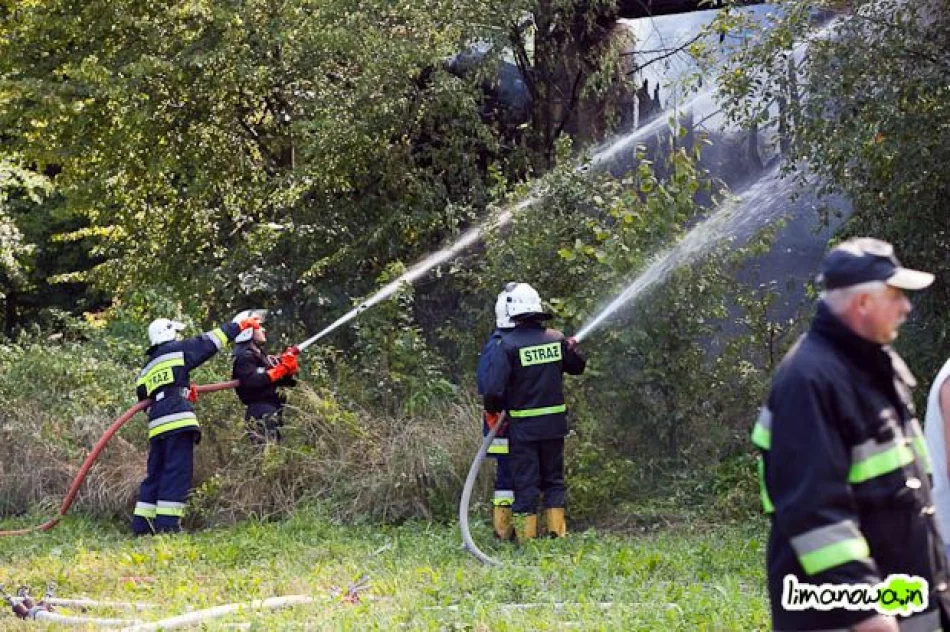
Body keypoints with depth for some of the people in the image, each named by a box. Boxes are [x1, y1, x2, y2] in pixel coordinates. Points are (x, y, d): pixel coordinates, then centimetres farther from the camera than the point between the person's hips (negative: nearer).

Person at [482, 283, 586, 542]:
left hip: (523, 426, -4)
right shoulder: (557, 339, -1)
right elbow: (577, 367, 17)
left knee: (525, 483, 4)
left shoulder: (508, 345, -15)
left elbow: (494, 388, -18)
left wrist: (493, 411, 0)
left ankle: (526, 536, 5)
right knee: (553, 479, 16)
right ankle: (556, 531, 15)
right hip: (554, 423, 4)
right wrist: (572, 349, 34)